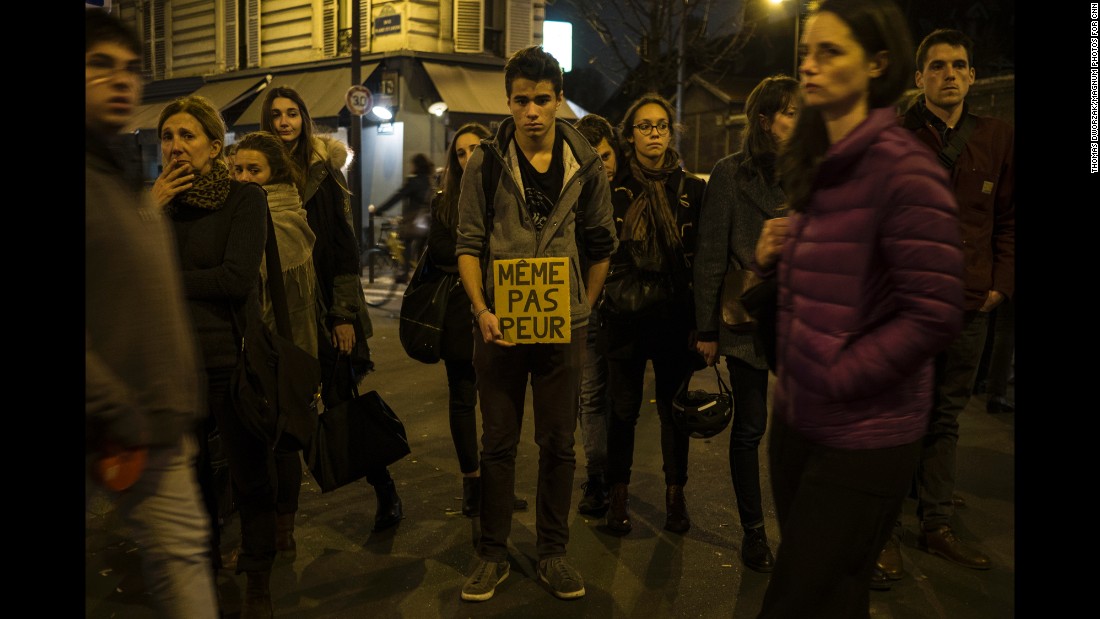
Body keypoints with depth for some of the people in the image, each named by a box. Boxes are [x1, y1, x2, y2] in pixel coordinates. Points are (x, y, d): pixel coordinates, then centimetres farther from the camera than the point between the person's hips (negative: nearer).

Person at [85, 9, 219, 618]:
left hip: (155, 426, 7)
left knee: (181, 549, 12)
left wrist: (181, 402, 13)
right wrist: (117, 417, -19)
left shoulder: (123, 171, 14)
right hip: (106, 429, -7)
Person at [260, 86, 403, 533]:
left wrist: (344, 315, -7)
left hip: (323, 308, -2)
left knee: (342, 404, 0)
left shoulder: (323, 173, 2)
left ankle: (385, 492, 18)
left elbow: (343, 246, -2)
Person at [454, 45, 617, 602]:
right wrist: (482, 310, -14)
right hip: (500, 323, -1)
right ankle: (492, 554, 21)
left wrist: (583, 309, 7)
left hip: (564, 325, 1)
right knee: (498, 443, 8)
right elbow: (469, 243, -1)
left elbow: (599, 246, 11)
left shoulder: (586, 166, 3)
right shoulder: (485, 163, 0)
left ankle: (553, 552, 24)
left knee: (559, 443, 9)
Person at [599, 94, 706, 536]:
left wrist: (701, 319, -2)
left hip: (676, 315, 1)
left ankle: (675, 495, 25)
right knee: (623, 409, 5)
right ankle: (618, 495, 20)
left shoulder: (691, 189, 4)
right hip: (625, 315, -1)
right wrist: (603, 304, -4)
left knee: (674, 408, 10)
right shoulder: (614, 188, 2)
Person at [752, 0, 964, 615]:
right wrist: (774, 256, 0)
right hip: (798, 418, 8)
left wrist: (833, 379, -17)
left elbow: (933, 315, -20)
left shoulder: (902, 165, -16)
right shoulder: (817, 164, 9)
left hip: (862, 435, -8)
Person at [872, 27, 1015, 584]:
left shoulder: (997, 139, 8)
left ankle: (937, 525, 28)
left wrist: (1000, 283, 5)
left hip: (969, 307, 4)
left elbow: (1010, 219, 13)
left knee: (946, 418, 15)